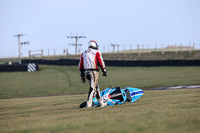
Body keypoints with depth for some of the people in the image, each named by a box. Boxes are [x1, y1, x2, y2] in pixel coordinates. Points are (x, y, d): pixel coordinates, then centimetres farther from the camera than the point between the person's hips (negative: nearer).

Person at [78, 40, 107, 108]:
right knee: (92, 87, -6)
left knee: (96, 87, 15)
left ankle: (101, 102, 18)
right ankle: (89, 103, -14)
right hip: (94, 71, -6)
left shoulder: (83, 53, 18)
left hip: (86, 72, 6)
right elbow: (101, 62, -4)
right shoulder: (97, 52, 2)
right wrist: (104, 71, 5)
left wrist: (82, 75, 17)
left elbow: (80, 65, 15)